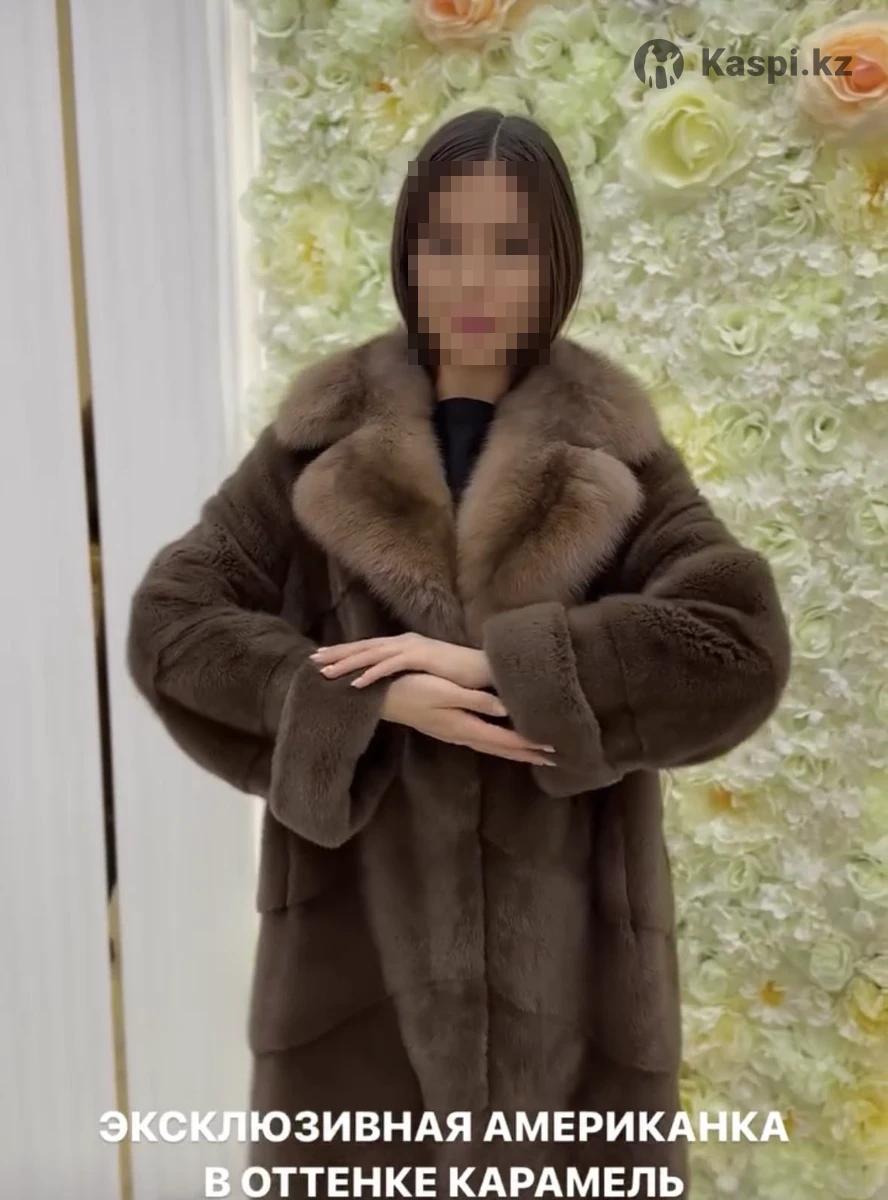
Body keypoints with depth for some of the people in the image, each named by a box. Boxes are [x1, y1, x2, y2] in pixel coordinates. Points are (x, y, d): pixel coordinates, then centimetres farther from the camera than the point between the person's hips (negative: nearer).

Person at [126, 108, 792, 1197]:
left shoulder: (615, 455, -1)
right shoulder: (322, 441, 0)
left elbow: (740, 650, -12)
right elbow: (169, 624, -5)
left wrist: (494, 661, -20)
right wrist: (377, 699, -18)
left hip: (562, 943, 1)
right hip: (364, 936, 0)